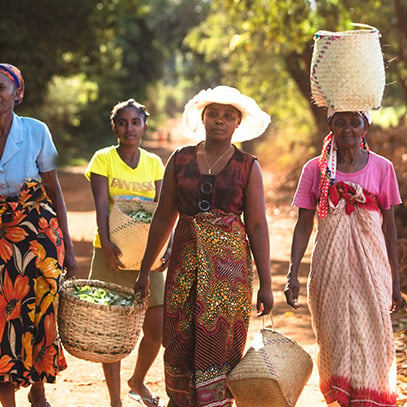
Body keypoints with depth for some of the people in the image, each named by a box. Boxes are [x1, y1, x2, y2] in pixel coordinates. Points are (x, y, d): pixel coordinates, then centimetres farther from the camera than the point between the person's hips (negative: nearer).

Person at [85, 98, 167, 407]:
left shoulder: (154, 163, 9)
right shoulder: (103, 159, 0)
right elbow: (101, 205, -10)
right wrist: (105, 243, -24)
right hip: (112, 253, -3)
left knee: (157, 327, 2)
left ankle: (138, 381, 28)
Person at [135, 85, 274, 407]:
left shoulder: (248, 167, 1)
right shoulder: (179, 160, 6)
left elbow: (257, 226, -1)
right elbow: (163, 218, 10)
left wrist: (266, 284, -4)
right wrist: (145, 270, 10)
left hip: (230, 263, -2)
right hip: (185, 262, 2)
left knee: (218, 343, -3)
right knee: (179, 343, 4)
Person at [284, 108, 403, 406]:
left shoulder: (381, 168, 2)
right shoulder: (315, 169, 2)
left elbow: (389, 227, 5)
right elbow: (304, 226, 2)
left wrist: (395, 281, 5)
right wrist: (293, 273, -7)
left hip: (370, 268, 0)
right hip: (329, 268, 1)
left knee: (369, 338, -3)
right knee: (334, 340, 6)